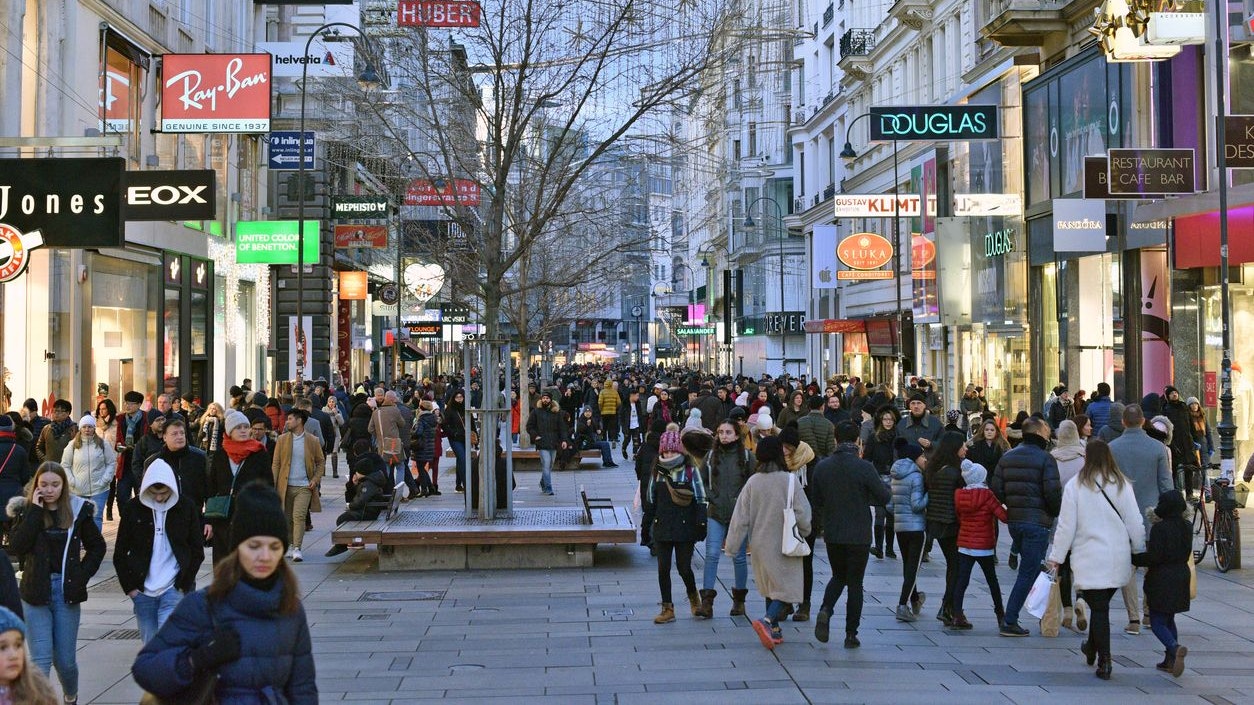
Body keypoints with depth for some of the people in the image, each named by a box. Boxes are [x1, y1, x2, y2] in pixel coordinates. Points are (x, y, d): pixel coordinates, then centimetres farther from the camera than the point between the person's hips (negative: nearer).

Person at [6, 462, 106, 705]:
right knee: (41, 659, -7)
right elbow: (16, 546, -16)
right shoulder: (26, 510, 0)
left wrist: (83, 574, 0)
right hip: (36, 591, -1)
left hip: (67, 592, 1)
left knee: (65, 659, 8)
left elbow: (97, 546, 12)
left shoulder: (77, 511, 1)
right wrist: (35, 511, -16)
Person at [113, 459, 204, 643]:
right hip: (142, 592, 2)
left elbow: (197, 552, 3)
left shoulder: (186, 508, -2)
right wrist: (129, 586, -1)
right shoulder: (134, 508, 0)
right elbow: (120, 553, 6)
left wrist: (184, 584, -5)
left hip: (174, 590, -2)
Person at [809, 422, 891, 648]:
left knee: (838, 576, 21)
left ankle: (825, 610, -6)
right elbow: (884, 497, -7)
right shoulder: (864, 468, -15)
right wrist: (886, 487, 15)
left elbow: (815, 501, 7)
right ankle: (851, 634, 8)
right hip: (859, 535, -3)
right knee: (855, 582, 7)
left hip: (832, 534, 3)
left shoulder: (822, 467, -2)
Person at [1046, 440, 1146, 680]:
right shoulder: (1122, 485, 1)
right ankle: (1092, 648, 35)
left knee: (1099, 608, 2)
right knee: (1101, 604, 18)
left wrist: (1057, 556, 3)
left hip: (1090, 559, -3)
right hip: (1118, 559, 3)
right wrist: (1140, 552, 15)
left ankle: (1104, 662, -3)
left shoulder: (1075, 486, -6)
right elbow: (1134, 523, 3)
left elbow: (1066, 525, -5)